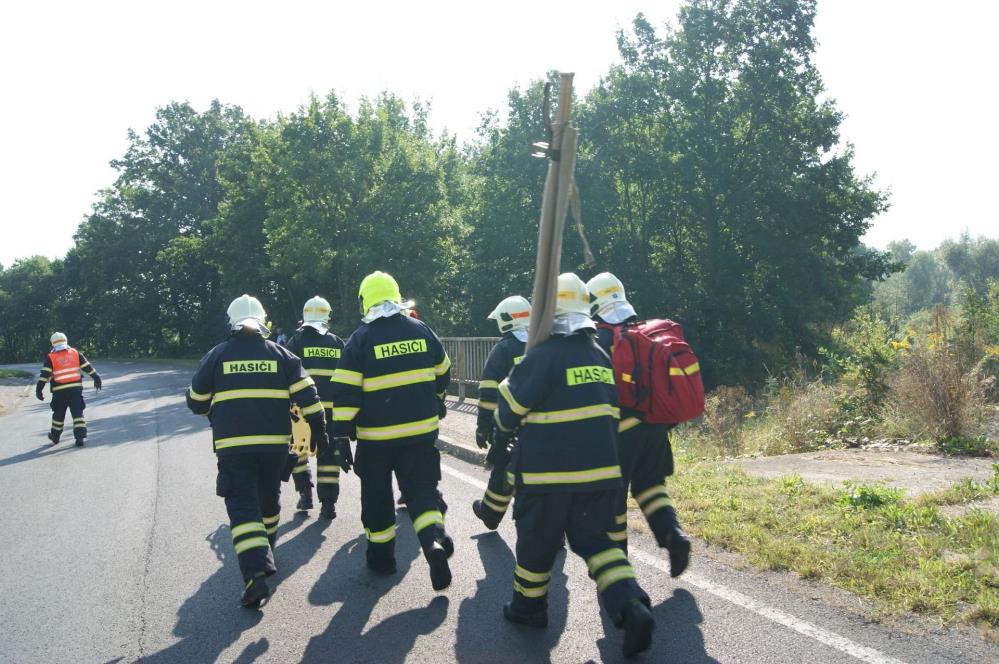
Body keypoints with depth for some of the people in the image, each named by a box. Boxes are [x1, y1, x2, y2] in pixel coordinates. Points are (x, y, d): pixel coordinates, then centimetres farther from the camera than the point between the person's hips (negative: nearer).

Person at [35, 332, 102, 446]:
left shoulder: (50, 357, 0)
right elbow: (87, 367, 5)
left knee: (59, 414, 15)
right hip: (76, 388, 1)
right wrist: (96, 377, 12)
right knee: (77, 412, 1)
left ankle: (55, 436, 30)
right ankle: (80, 436, -9)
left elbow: (44, 374, -7)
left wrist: (39, 389, -6)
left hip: (59, 391, -1)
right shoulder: (75, 353, 5)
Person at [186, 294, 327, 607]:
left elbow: (196, 402, 10)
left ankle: (256, 572, -18)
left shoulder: (217, 356, 2)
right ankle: (266, 547, 42)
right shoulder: (280, 354, 5)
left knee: (242, 505, -4)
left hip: (232, 444, -2)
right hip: (275, 441, 2)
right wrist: (319, 429, 4)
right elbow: (307, 395, -2)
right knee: (269, 497, 22)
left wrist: (216, 414, 31)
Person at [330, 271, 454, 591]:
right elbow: (442, 372, 13)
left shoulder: (360, 339, -9)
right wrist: (435, 403, 30)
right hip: (421, 431, 2)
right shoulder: (421, 330, 2)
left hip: (376, 436, -2)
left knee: (377, 495, 15)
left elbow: (346, 390, -13)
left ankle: (381, 555, 24)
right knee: (421, 489, 10)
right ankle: (435, 538, -15)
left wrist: (341, 431, -7)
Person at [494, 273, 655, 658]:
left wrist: (503, 430, 14)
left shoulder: (544, 356, -14)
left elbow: (511, 405, -7)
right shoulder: (600, 357, 9)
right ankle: (630, 606, -4)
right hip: (600, 469, 6)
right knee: (593, 539, 14)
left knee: (536, 539, 13)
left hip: (549, 471, -6)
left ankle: (529, 604, 31)